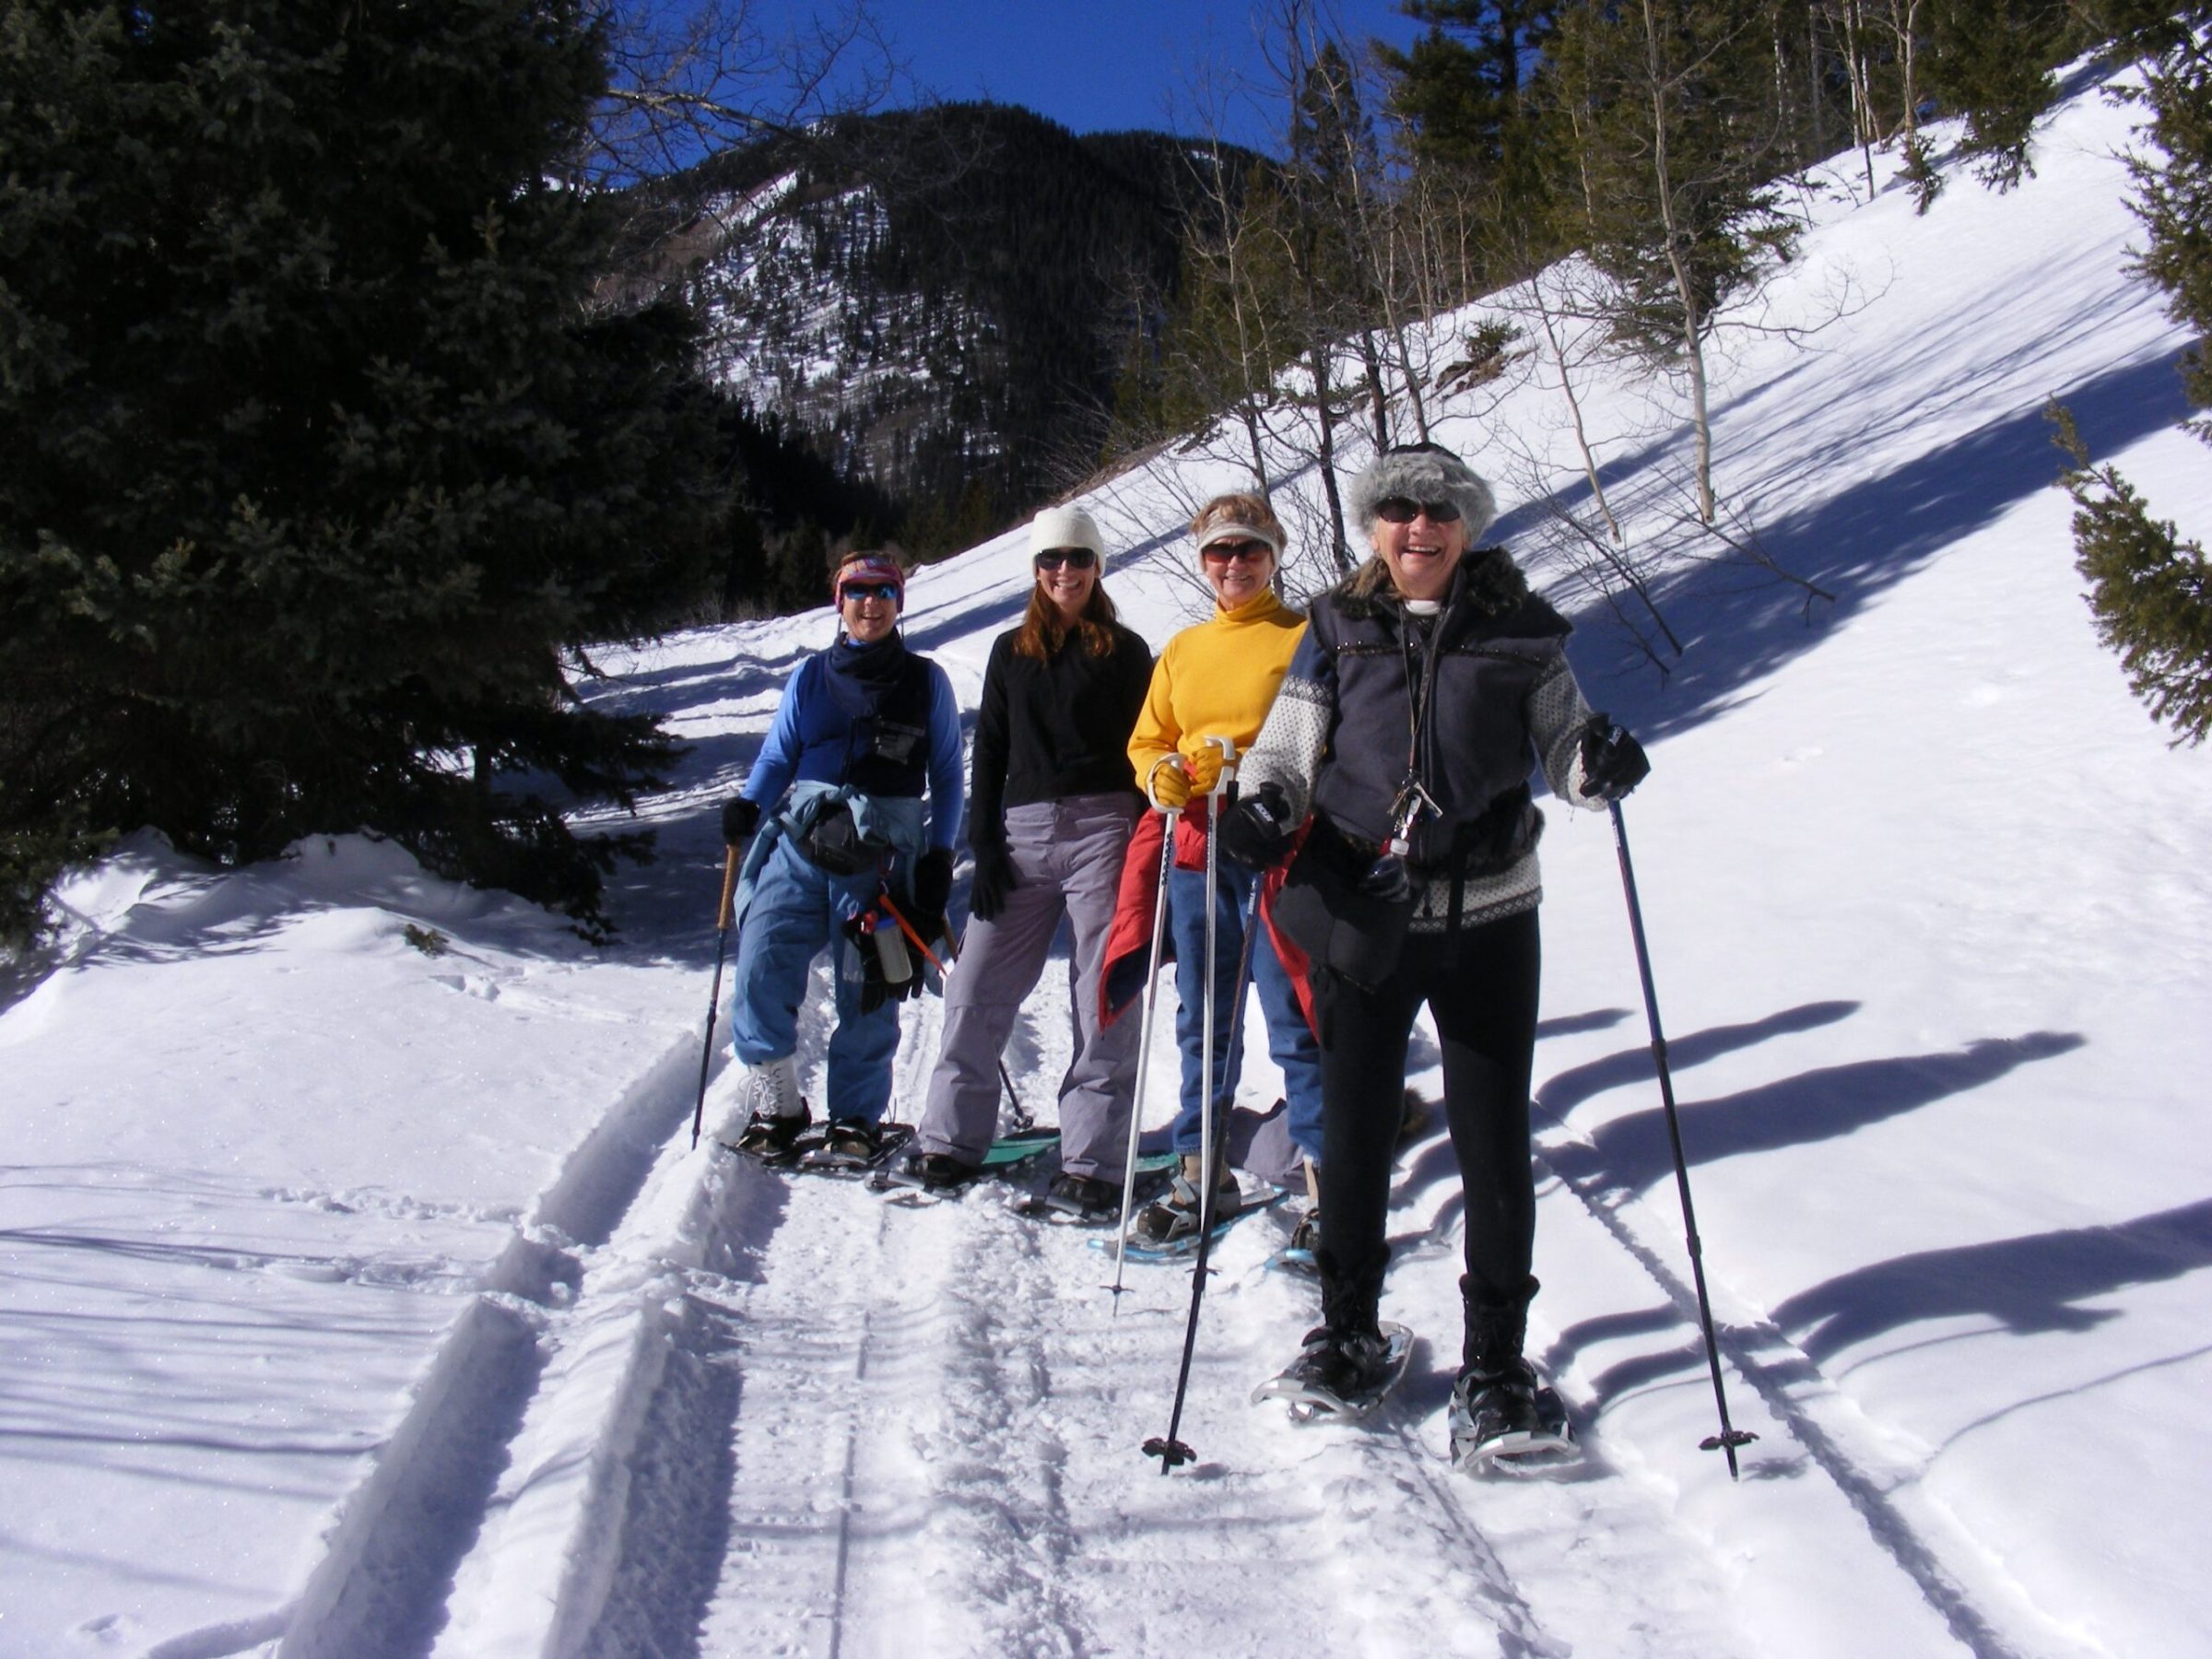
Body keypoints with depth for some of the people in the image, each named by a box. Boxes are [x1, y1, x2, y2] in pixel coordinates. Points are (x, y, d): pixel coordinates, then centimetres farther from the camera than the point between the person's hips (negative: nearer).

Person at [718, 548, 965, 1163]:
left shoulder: (925, 682, 10)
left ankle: (856, 1118, 13)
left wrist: (939, 856, 2)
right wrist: (747, 806, -5)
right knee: (762, 967, -11)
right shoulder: (811, 677, 13)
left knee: (867, 994, -2)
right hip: (800, 841, 2)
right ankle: (775, 1104, 3)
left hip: (885, 852, -1)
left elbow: (947, 778, 12)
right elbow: (776, 757, 14)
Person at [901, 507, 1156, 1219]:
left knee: (1106, 1000, -4)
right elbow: (989, 749, 13)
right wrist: (984, 843, 2)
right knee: (977, 989, 1)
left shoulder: (1125, 651, 7)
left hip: (1103, 827, -3)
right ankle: (949, 1142, 12)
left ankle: (1090, 1164, 1)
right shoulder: (1012, 650, 15)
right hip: (1021, 830, 3)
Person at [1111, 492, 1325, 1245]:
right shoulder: (1182, 650, 17)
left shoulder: (1306, 638, 3)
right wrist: (1160, 775, -2)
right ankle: (1202, 1173, 20)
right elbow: (1146, 742, 20)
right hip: (1193, 847, 5)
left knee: (1293, 1018, -5)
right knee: (1202, 1020, 10)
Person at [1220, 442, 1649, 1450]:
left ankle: (1495, 1360, 19)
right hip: (1364, 920, 1)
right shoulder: (1336, 632, 5)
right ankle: (1349, 1331, 28)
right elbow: (1286, 751, 6)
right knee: (1353, 1134, 9)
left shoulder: (1519, 633, 3)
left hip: (1488, 920, 0)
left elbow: (1561, 744, 6)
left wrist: (1598, 764, -16)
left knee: (1493, 1144, 4)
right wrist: (1262, 807, -15)